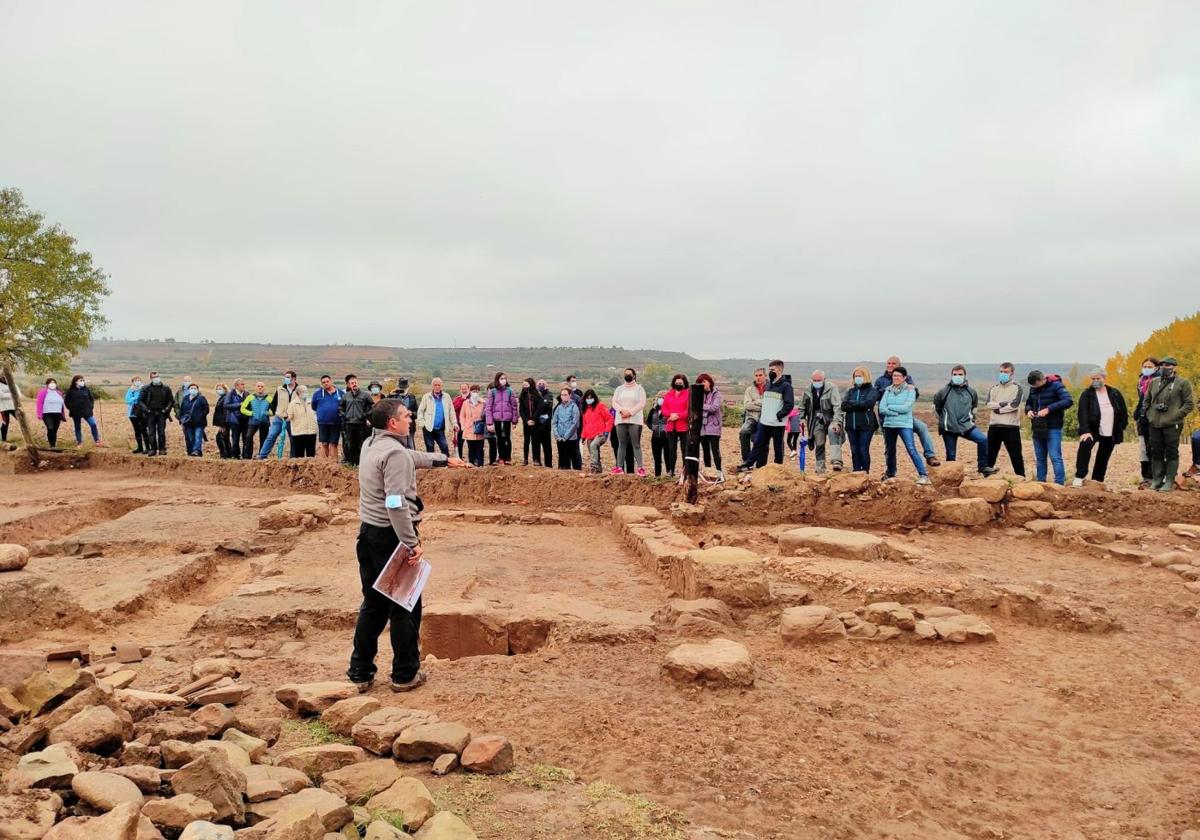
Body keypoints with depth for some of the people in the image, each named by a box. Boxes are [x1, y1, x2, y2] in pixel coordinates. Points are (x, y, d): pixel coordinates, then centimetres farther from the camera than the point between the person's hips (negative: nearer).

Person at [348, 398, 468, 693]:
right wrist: (412, 544, -25)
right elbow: (396, 504, -27)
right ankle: (405, 674, 15)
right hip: (392, 536, -9)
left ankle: (360, 672, 24)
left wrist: (443, 459, 36)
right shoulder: (395, 453, -20)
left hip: (368, 533, 9)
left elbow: (412, 456, 26)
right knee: (405, 608, 5)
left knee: (373, 605, 18)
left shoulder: (371, 445, 10)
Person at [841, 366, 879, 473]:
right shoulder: (851, 391, 15)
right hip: (851, 425, 4)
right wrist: (859, 405, -11)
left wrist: (851, 403, -6)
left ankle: (865, 472, 2)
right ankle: (856, 472, 12)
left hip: (866, 425, -4)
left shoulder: (872, 390, 3)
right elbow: (843, 405, 0)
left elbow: (867, 403, -15)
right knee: (854, 450, 5)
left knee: (863, 450, -6)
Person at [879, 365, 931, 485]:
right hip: (889, 424, 5)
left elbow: (906, 408, -15)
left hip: (904, 425, -5)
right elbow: (882, 409, -2)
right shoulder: (888, 390, 8)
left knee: (912, 450, -16)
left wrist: (890, 407, -5)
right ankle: (890, 474, 33)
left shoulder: (910, 390, -2)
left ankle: (923, 475, -16)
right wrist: (897, 412, -12)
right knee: (889, 451, 15)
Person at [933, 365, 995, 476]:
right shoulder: (944, 391, -4)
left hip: (967, 426, 2)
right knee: (951, 455, 3)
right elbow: (936, 407, 10)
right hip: (949, 429, -2)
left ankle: (983, 467, -8)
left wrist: (970, 419, 16)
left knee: (983, 439, -19)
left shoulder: (971, 392, 4)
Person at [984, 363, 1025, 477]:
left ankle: (1021, 477, 6)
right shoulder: (994, 388, 13)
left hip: (1011, 426, -4)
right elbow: (988, 404, -2)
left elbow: (1014, 405, -14)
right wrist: (1001, 404, -15)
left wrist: (999, 409, -8)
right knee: (990, 453, 9)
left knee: (1016, 455, 0)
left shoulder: (1017, 388, 0)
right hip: (994, 426, 4)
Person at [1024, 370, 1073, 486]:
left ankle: (1060, 484, -5)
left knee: (1055, 457, -8)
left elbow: (1068, 401, -21)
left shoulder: (1056, 385, -10)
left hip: (1053, 428, -6)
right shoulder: (1033, 389, 9)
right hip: (1038, 428, 7)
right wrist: (1028, 410, 0)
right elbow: (1028, 403, 23)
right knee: (1040, 458, 11)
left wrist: (1049, 409, -27)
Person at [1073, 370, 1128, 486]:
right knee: (1085, 445, -30)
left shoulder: (1115, 394, 6)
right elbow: (1083, 413, -13)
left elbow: (1123, 412, 12)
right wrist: (1085, 431, -24)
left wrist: (1121, 428, 6)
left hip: (1110, 434, 3)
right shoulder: (1087, 394, -4)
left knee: (1103, 459, 8)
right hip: (1092, 431, -3)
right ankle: (1079, 478, -29)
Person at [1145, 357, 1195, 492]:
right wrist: (1149, 414, 10)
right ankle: (1156, 480, 17)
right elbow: (1147, 401, 23)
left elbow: (1190, 403, -4)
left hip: (1172, 425, -5)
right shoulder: (1154, 383, 13)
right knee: (1156, 453, 9)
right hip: (1155, 424, 5)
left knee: (1171, 453, -1)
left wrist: (1176, 415, -12)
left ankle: (1169, 482, 3)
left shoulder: (1183, 383, -2)